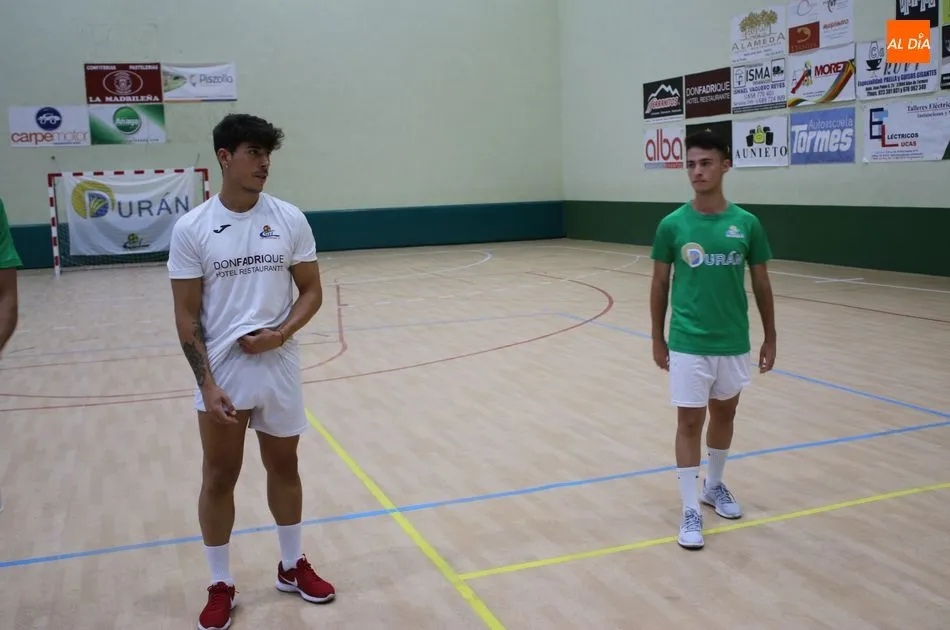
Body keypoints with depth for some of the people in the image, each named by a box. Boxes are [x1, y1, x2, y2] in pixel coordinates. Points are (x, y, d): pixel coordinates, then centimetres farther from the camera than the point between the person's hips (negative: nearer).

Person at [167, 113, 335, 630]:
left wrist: (281, 334, -15)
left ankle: (292, 567, 35)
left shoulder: (290, 220, -2)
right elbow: (186, 316, -6)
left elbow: (312, 291, 3)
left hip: (279, 371, 2)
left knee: (284, 468, 16)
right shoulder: (191, 229, -7)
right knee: (219, 478, 9)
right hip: (221, 376, -2)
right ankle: (221, 587, 26)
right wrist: (207, 384, -13)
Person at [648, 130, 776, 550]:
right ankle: (690, 510, 11)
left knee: (724, 414, 17)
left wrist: (770, 338, 7)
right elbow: (660, 284, 1)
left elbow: (761, 284, 5)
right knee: (690, 422, 1)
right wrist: (657, 338, 3)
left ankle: (714, 486, 39)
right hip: (688, 344, -2)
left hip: (734, 343, 2)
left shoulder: (747, 224, -4)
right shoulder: (672, 225, -7)